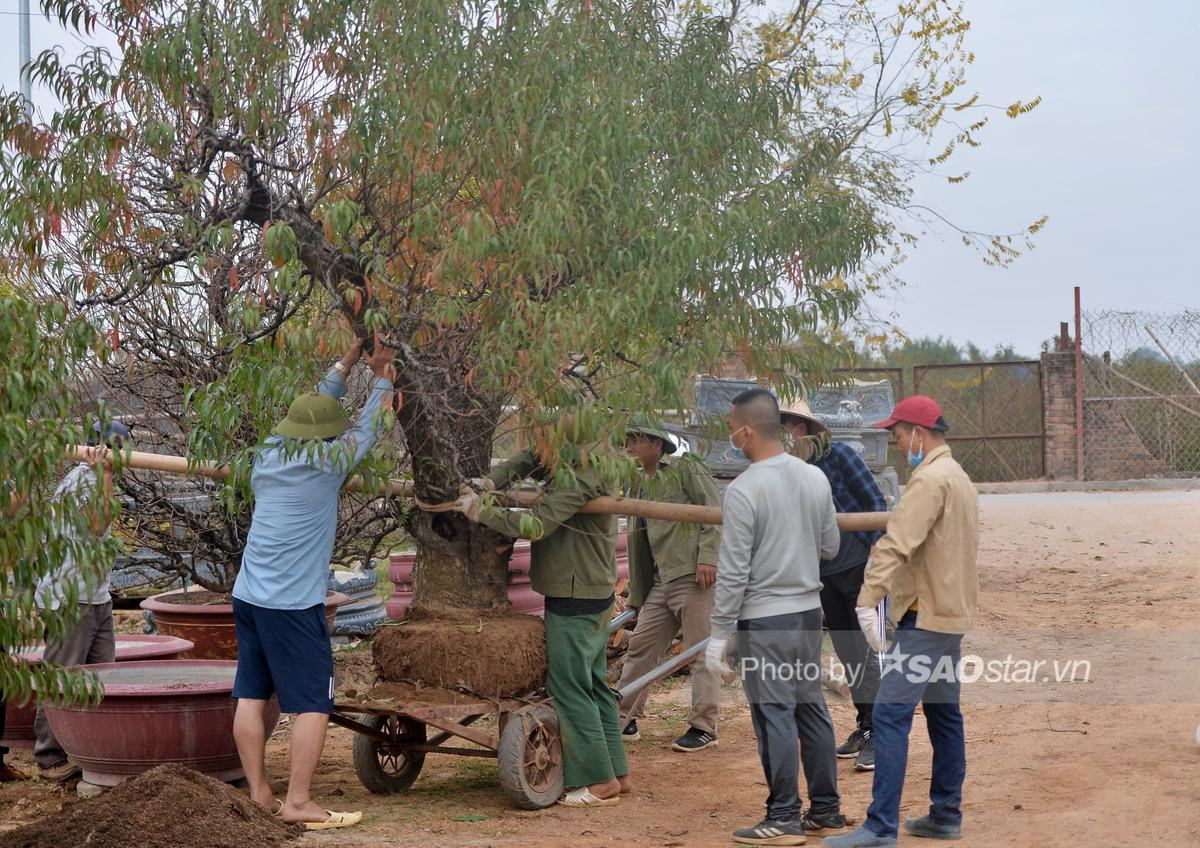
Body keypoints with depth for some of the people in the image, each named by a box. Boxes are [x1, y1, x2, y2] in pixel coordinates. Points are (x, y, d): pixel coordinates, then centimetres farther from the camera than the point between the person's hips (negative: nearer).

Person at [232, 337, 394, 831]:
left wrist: (346, 366, 28)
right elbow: (366, 430, 3)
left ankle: (258, 795, 12)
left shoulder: (268, 457, 9)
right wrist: (382, 380, 16)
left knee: (252, 696, 8)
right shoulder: (324, 464, -11)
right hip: (293, 605, -8)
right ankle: (298, 802, -4)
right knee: (313, 703, -3)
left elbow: (312, 412, 24)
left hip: (248, 596, 8)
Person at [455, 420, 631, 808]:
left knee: (570, 688, -6)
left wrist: (481, 511, -16)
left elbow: (534, 525, -27)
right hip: (595, 597, 11)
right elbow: (527, 461, 16)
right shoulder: (568, 468, 9)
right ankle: (615, 772, 21)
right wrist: (490, 482, -2)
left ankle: (598, 782, -3)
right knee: (594, 685, 15)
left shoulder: (580, 481, -22)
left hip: (574, 603, -11)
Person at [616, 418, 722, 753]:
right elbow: (638, 542, 23)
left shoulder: (687, 469, -1)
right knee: (640, 646, 9)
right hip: (660, 581, 8)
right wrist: (636, 594, 21)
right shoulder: (641, 486, 21)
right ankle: (624, 719, 18)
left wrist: (708, 557, -20)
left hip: (694, 574, -8)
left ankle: (704, 727, 1)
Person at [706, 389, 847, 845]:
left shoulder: (744, 490, -16)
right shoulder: (815, 478, 4)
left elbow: (733, 572, -15)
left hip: (764, 619, -7)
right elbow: (830, 546, 13)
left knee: (774, 716, -1)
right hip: (809, 611, 7)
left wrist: (719, 634, -8)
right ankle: (826, 811, 19)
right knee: (812, 710, 13)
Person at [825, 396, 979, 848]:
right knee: (944, 712, 15)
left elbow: (897, 543, -27)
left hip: (924, 617, -11)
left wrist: (868, 600, -33)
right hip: (953, 612, 11)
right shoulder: (959, 476, 16)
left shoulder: (930, 479, -16)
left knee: (891, 714, -13)